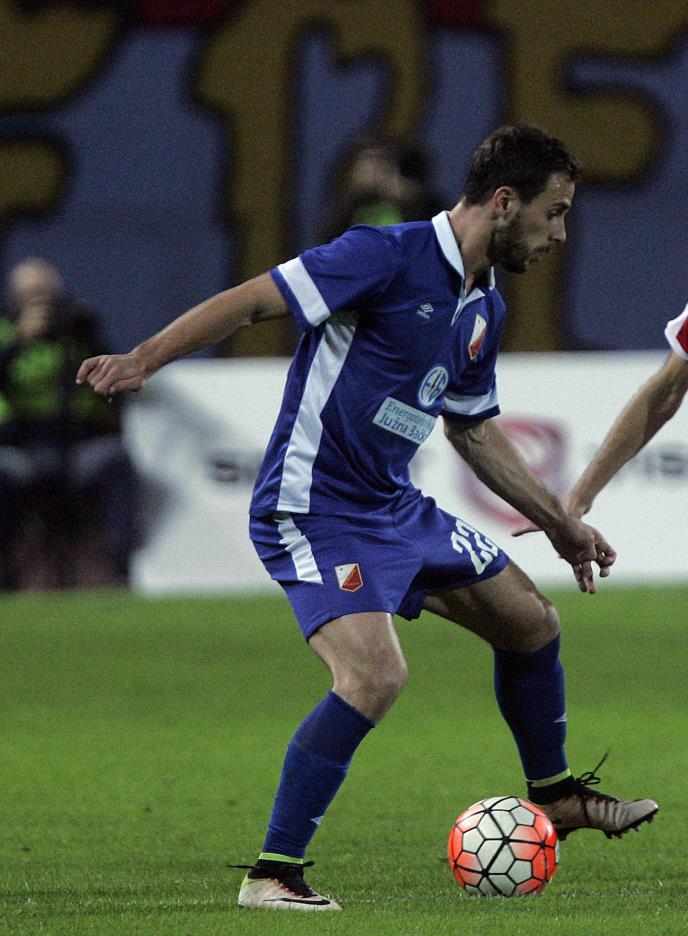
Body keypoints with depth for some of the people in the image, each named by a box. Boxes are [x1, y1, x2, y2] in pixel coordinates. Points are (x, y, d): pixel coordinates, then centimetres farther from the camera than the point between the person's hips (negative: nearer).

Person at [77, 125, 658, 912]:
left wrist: (561, 524, 28)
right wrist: (141, 361, -29)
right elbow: (252, 300, -20)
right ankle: (273, 873, -19)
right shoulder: (387, 257, -18)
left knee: (531, 621, 17)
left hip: (395, 507, 9)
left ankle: (554, 798, 40)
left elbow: (474, 432, 24)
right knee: (376, 674, -26)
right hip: (314, 513, -9)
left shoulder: (483, 310, 10)